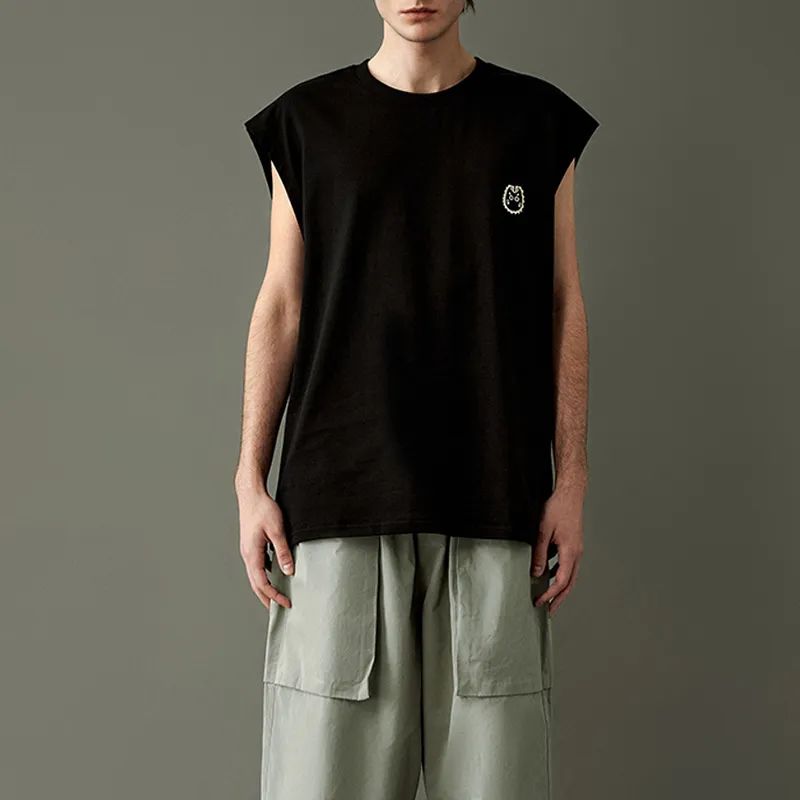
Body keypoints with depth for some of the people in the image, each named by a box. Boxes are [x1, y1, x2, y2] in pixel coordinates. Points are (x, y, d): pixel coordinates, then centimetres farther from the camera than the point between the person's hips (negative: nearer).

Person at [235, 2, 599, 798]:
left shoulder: (536, 119, 8)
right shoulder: (306, 120, 8)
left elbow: (562, 304, 8)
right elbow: (281, 305, 7)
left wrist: (571, 479, 1)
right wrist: (250, 480, 1)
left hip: (493, 495, 1)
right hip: (340, 497, 0)